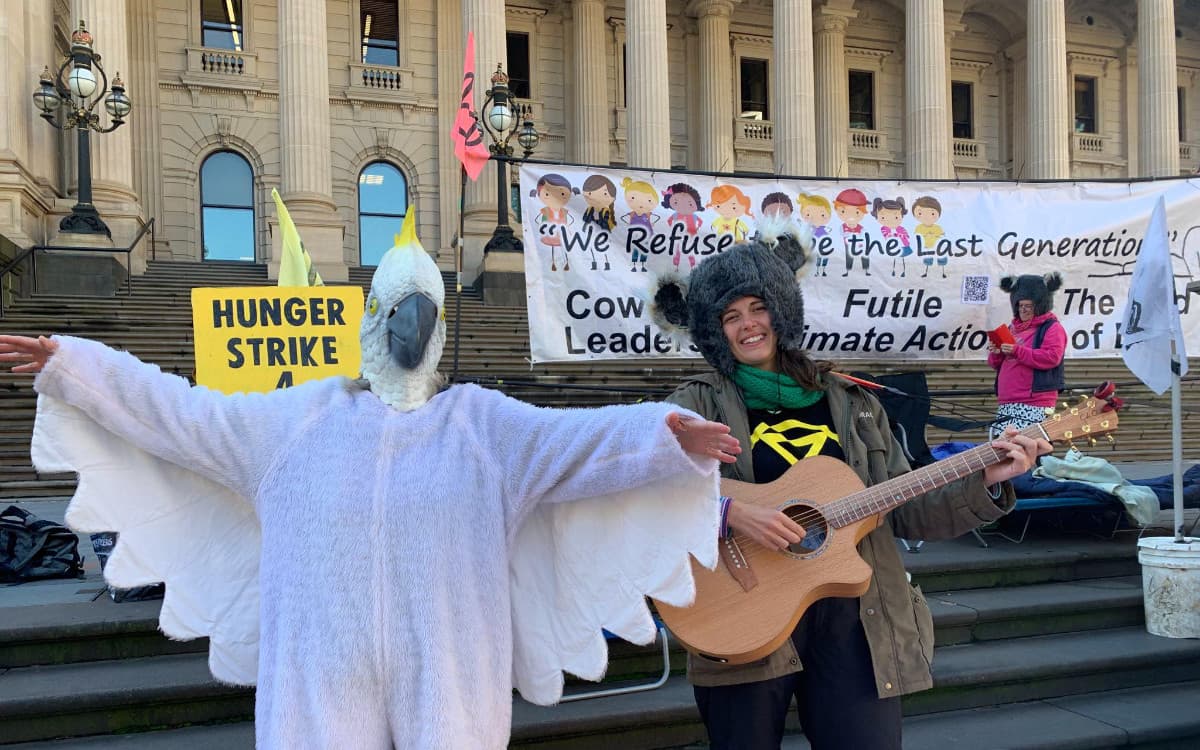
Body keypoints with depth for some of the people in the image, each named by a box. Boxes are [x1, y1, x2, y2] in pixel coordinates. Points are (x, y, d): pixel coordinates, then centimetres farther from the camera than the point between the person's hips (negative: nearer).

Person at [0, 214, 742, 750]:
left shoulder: (482, 420, 2)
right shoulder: (303, 414, 8)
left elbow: (578, 435, -11)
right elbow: (184, 412, 11)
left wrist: (667, 434, -27)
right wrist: (71, 365, 9)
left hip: (444, 674, -1)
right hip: (324, 674, 1)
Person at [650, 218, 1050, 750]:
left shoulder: (851, 404, 10)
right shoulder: (699, 404, 0)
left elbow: (906, 512, 11)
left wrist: (984, 482, -3)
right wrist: (728, 511, -24)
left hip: (852, 617, 3)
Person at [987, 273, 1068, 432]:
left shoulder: (1052, 328, 0)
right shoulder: (1013, 328, 22)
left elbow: (1052, 358, -16)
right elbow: (997, 365, 25)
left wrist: (1017, 351, -20)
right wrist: (996, 354, 1)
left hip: (1034, 404, -7)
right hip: (1006, 404, 8)